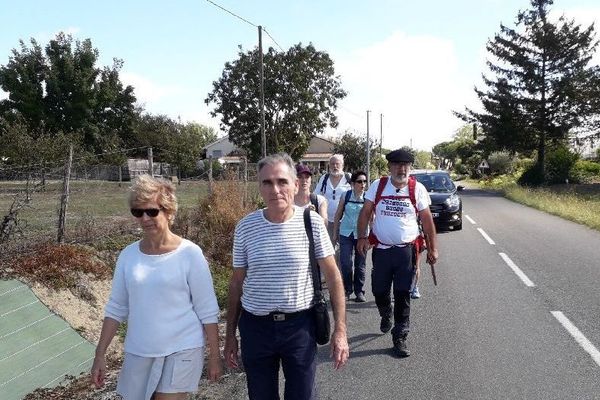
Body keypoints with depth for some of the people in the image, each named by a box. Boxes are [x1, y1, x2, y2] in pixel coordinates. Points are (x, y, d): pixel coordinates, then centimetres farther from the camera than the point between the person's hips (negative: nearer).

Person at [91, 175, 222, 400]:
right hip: (138, 353, 4)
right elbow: (116, 309, 7)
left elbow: (207, 311, -7)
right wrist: (100, 355, 5)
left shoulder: (189, 253, -11)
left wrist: (214, 356, -5)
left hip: (181, 351, -4)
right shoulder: (128, 255, 0)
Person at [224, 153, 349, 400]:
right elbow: (236, 284, 4)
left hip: (300, 324, -1)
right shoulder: (245, 227, -5)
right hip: (255, 326, 2)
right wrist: (230, 334, 8)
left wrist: (340, 329, -7)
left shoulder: (311, 222, -9)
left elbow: (333, 276, -3)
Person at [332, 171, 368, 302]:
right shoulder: (346, 195, -3)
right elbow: (338, 215, 5)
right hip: (346, 233, 0)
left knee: (360, 264, 7)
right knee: (345, 263, -2)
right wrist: (335, 233, 7)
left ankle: (359, 291, 20)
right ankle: (347, 290, 15)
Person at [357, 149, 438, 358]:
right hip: (381, 249, 2)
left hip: (406, 251, -1)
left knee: (402, 295, 2)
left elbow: (427, 219, 2)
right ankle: (386, 315, 45)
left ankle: (399, 338, 15)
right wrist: (362, 237, -11)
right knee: (379, 291, 12)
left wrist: (432, 248, 1)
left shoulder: (418, 189, -2)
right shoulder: (378, 186, 1)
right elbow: (365, 212, 1)